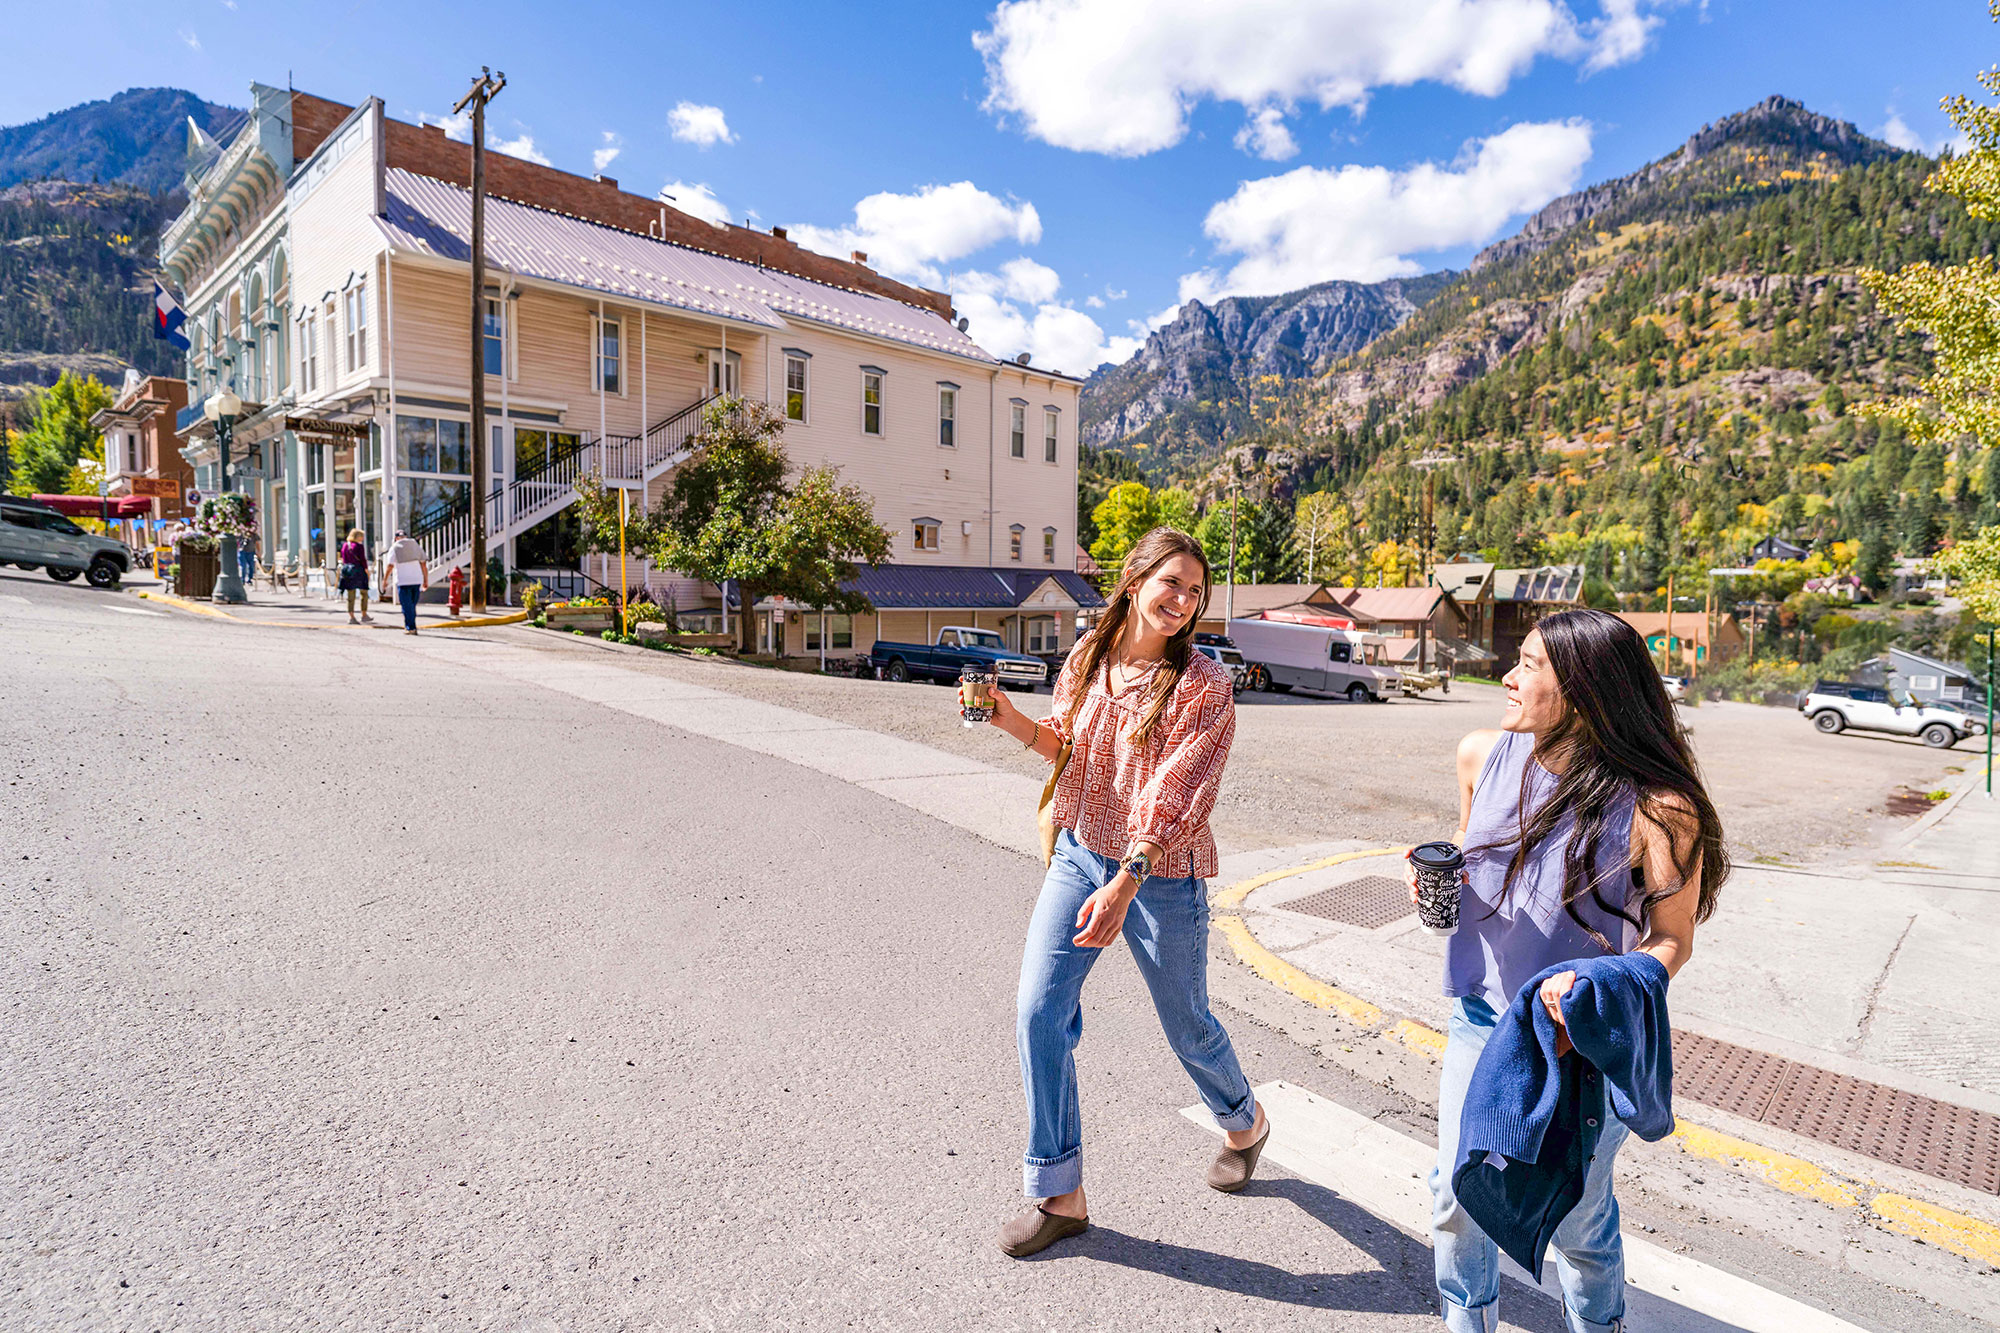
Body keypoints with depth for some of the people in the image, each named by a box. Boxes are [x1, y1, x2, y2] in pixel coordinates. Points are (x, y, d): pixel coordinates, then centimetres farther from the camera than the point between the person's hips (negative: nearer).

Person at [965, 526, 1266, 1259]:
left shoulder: (1203, 685, -16)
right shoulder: (1087, 659, -2)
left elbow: (1175, 800, -23)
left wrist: (1126, 883, -31)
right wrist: (1008, 716, -4)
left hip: (1161, 875, -4)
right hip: (1079, 855, 4)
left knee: (1187, 1026, 15)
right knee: (1038, 1014, -3)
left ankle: (1244, 1123, 50)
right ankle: (1059, 1196, 16)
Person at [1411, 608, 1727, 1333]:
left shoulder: (1658, 809, -21)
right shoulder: (1483, 756, -8)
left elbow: (1672, 941, -10)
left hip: (1582, 1040, -3)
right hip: (1482, 1014, 4)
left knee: (1578, 1216, 18)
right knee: (1456, 1199, 15)